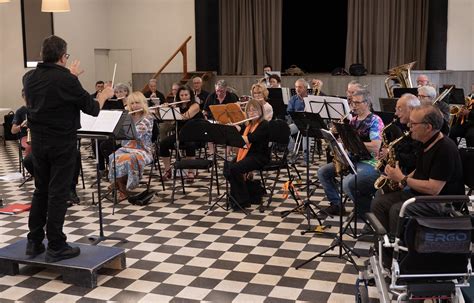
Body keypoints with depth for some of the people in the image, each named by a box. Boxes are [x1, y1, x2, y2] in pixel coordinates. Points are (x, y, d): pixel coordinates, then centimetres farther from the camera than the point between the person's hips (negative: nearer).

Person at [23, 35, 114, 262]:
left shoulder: (29, 78, 3)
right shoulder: (67, 80, -17)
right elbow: (92, 109, -9)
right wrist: (104, 95, 11)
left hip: (38, 141, 6)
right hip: (62, 143, -6)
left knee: (40, 190, 16)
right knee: (58, 193, 0)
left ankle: (34, 242, 22)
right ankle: (56, 247, 6)